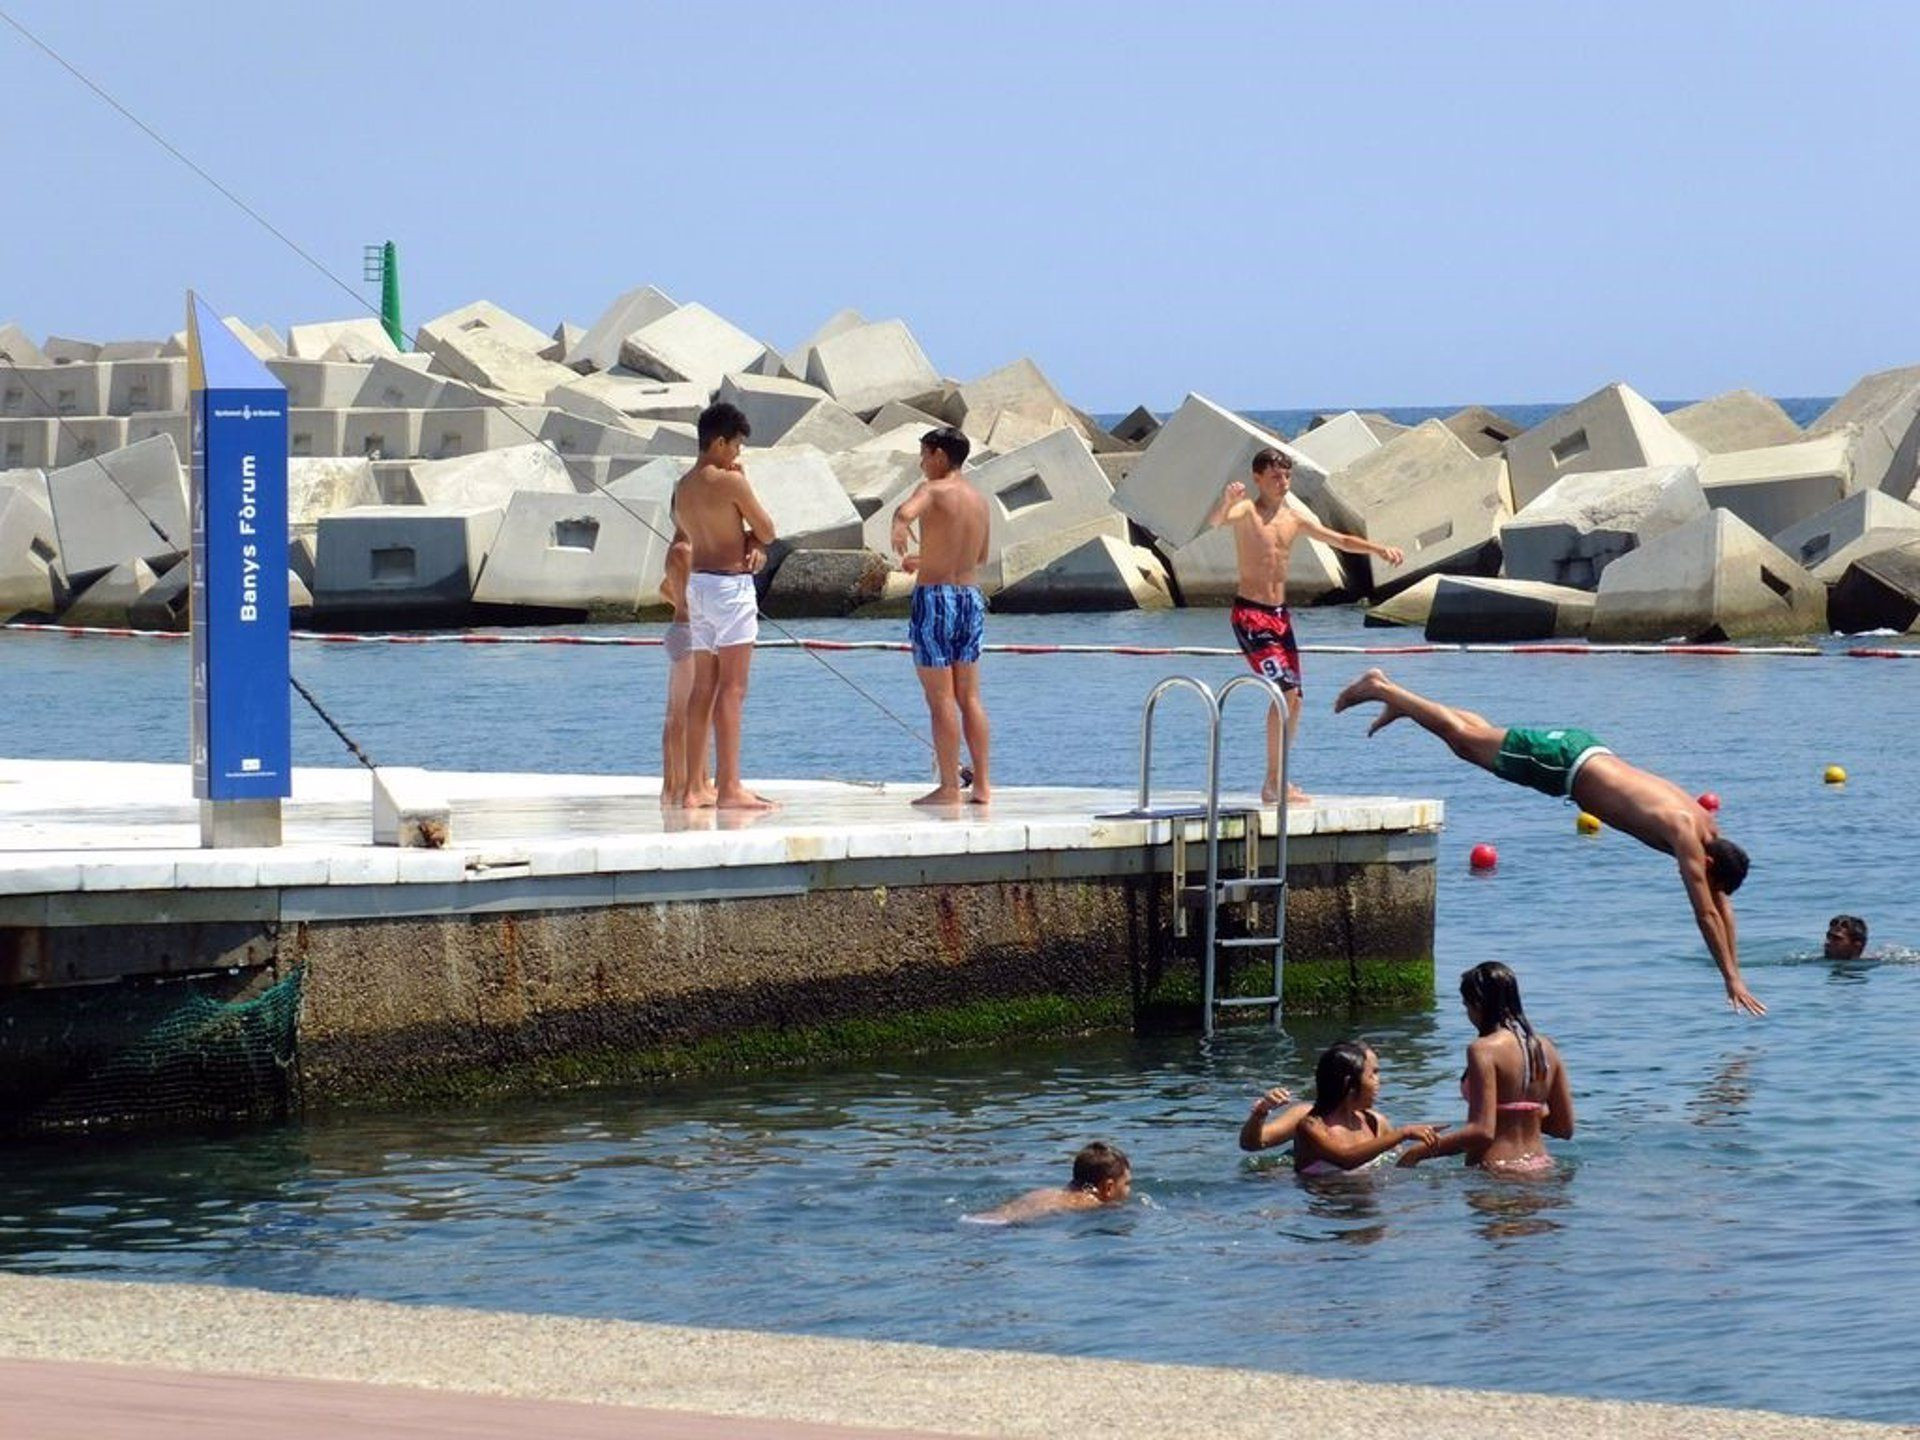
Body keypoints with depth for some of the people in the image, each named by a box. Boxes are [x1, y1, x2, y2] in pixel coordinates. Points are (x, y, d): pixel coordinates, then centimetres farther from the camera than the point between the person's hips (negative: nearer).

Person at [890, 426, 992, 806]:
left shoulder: (933, 490, -8)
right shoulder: (980, 500, 14)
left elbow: (906, 511, -33)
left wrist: (900, 531, -52)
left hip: (935, 598, -7)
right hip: (971, 597, 7)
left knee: (941, 698, -4)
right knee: (969, 697, 12)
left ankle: (949, 787, -4)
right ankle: (981, 784, 12)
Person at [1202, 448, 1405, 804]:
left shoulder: (1294, 518, 10)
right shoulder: (1247, 511, -9)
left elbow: (1340, 541, 17)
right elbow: (1214, 522, -31)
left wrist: (1378, 549, 3)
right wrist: (1226, 500, -53)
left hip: (1280, 614, 8)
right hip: (1250, 613, -8)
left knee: (1293, 698, 9)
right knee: (1285, 689, -17)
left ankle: (1279, 780, 22)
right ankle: (1272, 785, -14)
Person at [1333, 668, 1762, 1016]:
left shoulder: (1706, 826, -6)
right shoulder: (1686, 834, -29)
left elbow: (1721, 905, 4)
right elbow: (1706, 914, -30)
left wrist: (1735, 970, 3)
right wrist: (1732, 980, -29)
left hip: (1583, 752, 7)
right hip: (1563, 763, -7)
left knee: (1484, 739, 23)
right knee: (1466, 740, 7)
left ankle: (1392, 696, 38)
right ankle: (1381, 689, 20)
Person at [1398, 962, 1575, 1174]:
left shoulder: (1484, 1050, -9)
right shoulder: (1546, 1048, 11)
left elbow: (1483, 1132, -16)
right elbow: (1565, 1128, 15)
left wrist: (1420, 1151, -8)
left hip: (1498, 1167, -7)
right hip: (1540, 1164, 7)